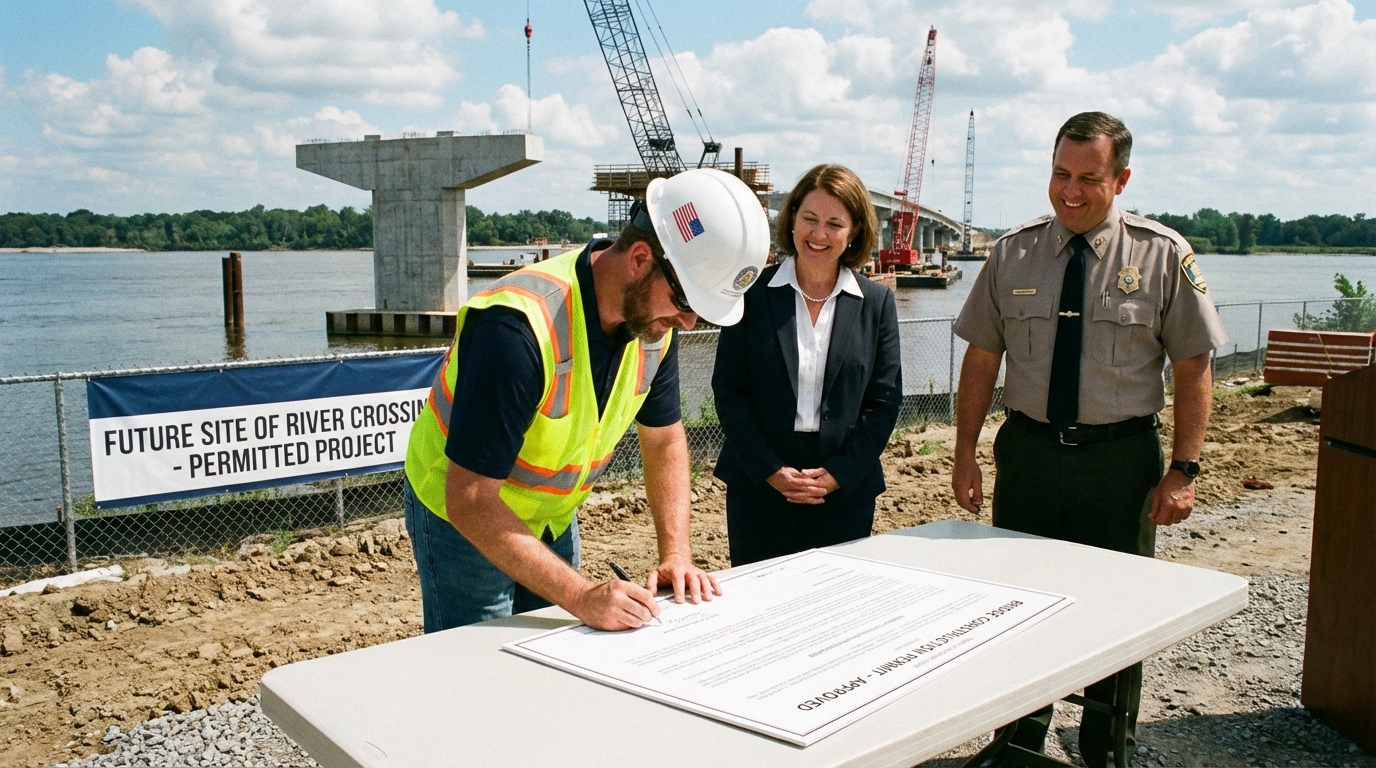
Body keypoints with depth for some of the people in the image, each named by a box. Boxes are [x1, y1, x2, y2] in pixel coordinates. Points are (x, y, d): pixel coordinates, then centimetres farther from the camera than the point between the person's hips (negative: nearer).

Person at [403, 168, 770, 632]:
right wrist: (581, 596, -38)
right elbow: (471, 500, -34)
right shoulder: (516, 328, -35)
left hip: (554, 518, 6)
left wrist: (676, 554, -10)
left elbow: (664, 439, 1)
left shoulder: (655, 317, -13)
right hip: (462, 517, -6)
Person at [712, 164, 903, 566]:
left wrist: (839, 473, -8)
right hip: (759, 486, -1)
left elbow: (885, 400, 2)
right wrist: (770, 469, -11)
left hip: (846, 490, 1)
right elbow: (728, 389, -3)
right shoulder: (753, 292, -1)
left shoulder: (876, 302, 3)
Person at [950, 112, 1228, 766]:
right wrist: (965, 455, 0)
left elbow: (1193, 369, -3)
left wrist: (1183, 468, -8)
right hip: (1027, 452, 2)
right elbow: (981, 359, 3)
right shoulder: (1013, 253, 0)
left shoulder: (1162, 255, -5)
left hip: (1122, 459, -1)